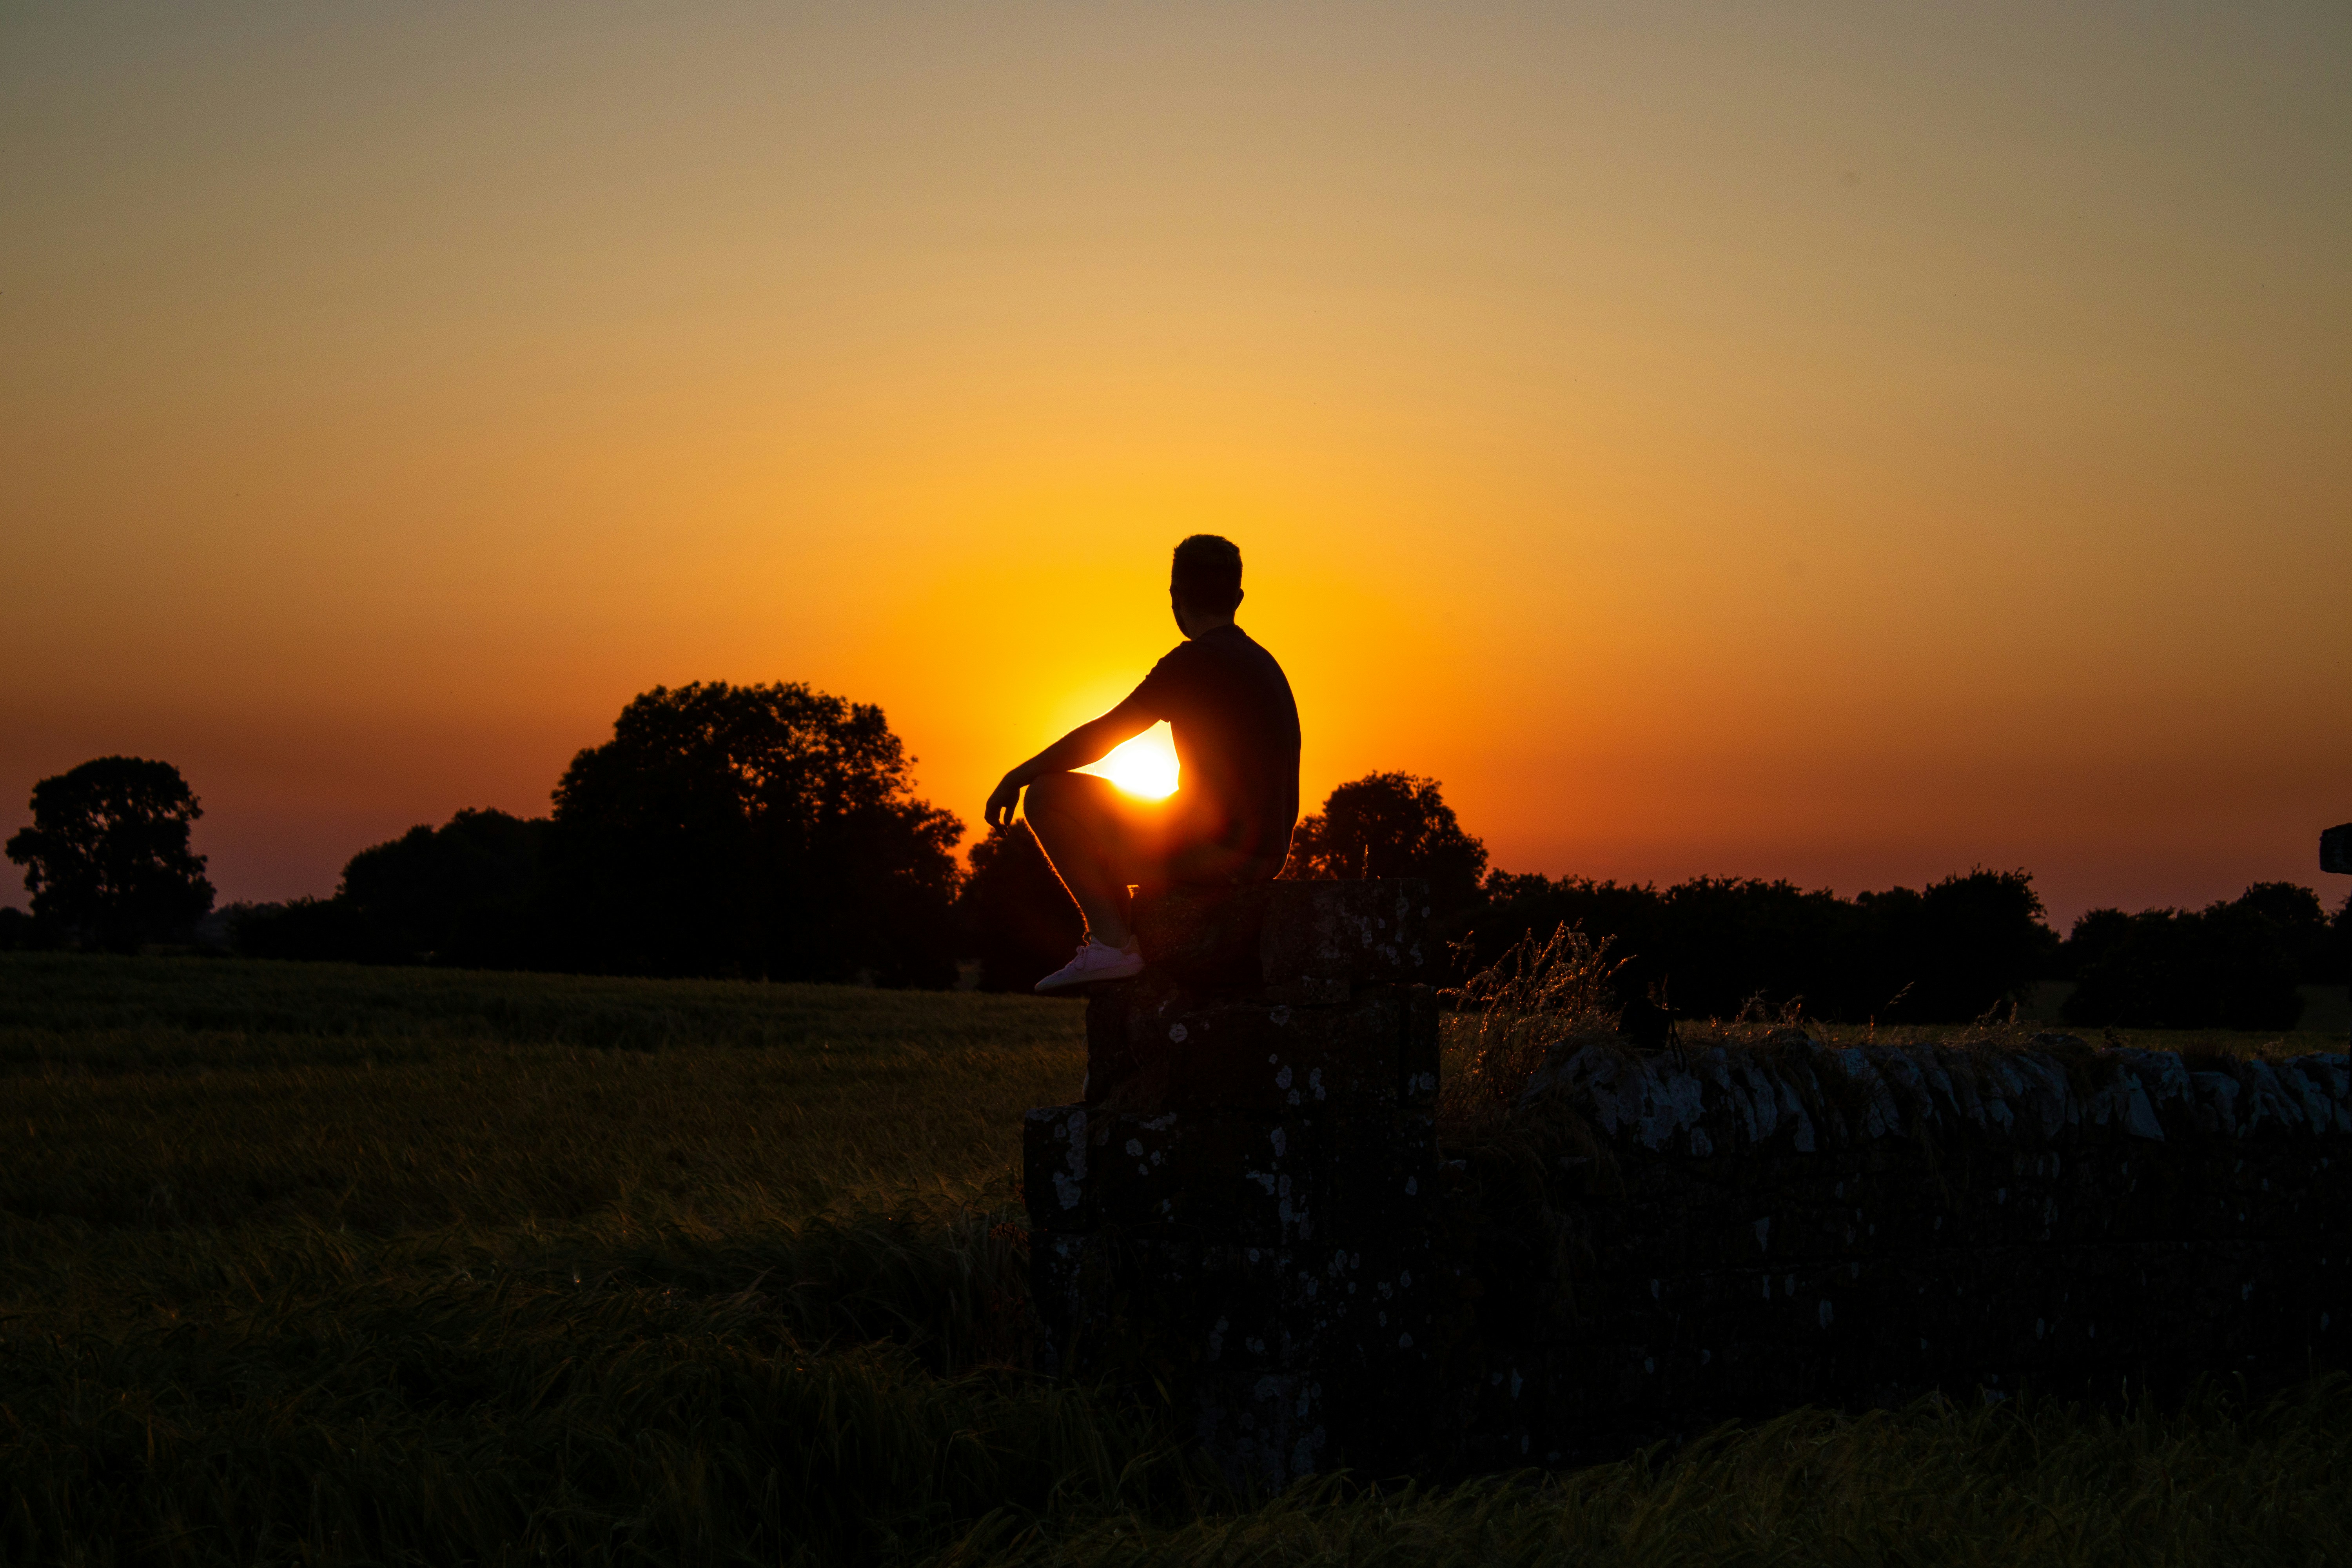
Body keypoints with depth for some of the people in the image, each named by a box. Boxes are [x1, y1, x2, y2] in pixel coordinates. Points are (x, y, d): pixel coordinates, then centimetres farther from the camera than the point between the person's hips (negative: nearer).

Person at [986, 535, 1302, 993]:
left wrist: (1019, 776, 1)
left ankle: (1113, 942, -13)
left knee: (1048, 794, -5)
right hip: (1266, 860, 9)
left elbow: (1099, 736, -9)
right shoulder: (1265, 664, 17)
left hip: (1214, 851, -9)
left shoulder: (1195, 661, -11)